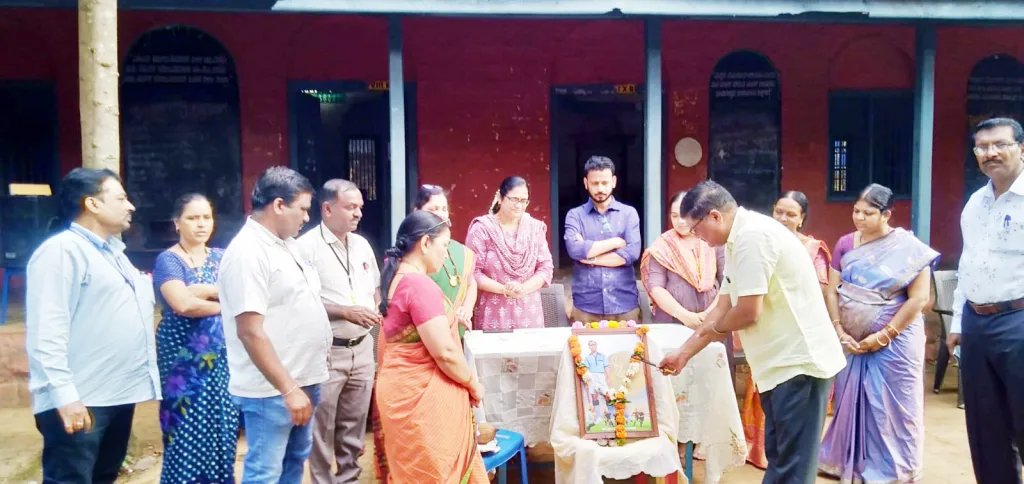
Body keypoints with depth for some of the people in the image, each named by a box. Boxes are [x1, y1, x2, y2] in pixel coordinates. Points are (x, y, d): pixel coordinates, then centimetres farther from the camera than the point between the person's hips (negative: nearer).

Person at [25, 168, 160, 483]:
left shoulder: (112, 251, 18)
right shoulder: (61, 250, -11)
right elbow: (46, 332, -19)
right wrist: (65, 395, -23)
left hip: (119, 393, 9)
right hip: (79, 400, -9)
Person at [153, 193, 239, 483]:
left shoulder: (222, 257, 11)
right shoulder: (168, 260, -3)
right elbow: (183, 305, -20)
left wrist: (203, 290, -16)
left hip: (221, 358, 4)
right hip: (184, 361, -4)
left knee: (222, 430, 7)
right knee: (187, 433, 1)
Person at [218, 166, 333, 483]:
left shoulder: (284, 244, 10)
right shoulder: (248, 253, -19)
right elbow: (251, 332, -23)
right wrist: (289, 389, -23)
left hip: (301, 380, 9)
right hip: (272, 389, -9)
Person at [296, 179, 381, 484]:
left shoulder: (362, 244, 10)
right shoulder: (307, 246, -12)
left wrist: (374, 311, 1)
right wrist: (345, 312, -20)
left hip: (362, 349, 6)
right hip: (326, 352, -6)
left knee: (354, 425, 16)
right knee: (322, 429, 5)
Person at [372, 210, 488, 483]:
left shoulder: (396, 278, 8)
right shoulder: (420, 285, -21)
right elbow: (445, 353, -21)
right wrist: (473, 385, -7)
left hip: (403, 389, 9)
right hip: (423, 397, -9)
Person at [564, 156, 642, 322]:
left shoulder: (629, 213, 4)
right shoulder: (575, 215, 3)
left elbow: (632, 253, -9)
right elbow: (574, 249, -15)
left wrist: (591, 257, -9)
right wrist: (615, 242, -10)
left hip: (625, 304, 1)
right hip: (586, 306, 0)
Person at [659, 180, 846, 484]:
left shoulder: (752, 236, -19)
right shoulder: (739, 241, 13)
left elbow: (748, 312, -22)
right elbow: (723, 307, 17)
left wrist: (714, 328, -1)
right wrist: (684, 353, 16)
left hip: (799, 361, -10)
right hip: (783, 362, 10)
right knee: (778, 456, 19)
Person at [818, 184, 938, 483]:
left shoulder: (908, 247, -9)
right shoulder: (845, 244, 3)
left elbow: (919, 299, -12)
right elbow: (833, 291, 4)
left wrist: (883, 336, -14)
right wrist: (839, 332, -7)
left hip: (894, 341, -4)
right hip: (853, 342, 4)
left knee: (891, 408, 5)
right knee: (851, 402, 12)